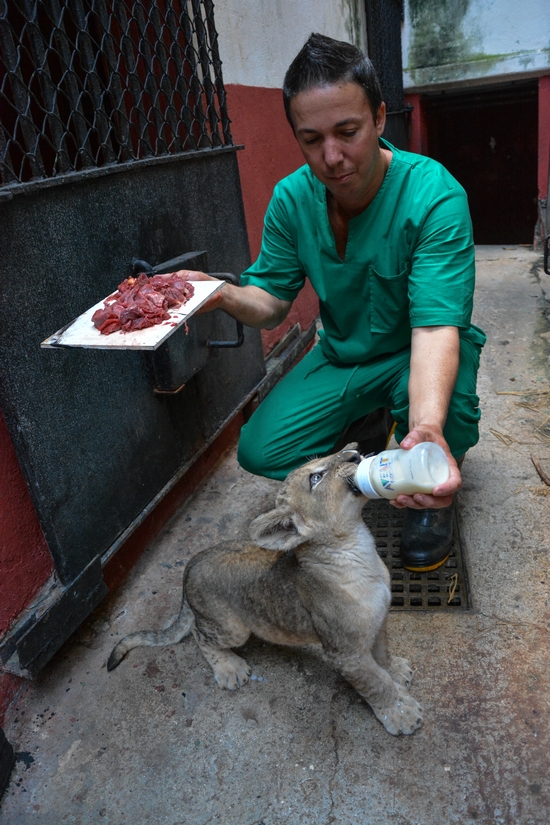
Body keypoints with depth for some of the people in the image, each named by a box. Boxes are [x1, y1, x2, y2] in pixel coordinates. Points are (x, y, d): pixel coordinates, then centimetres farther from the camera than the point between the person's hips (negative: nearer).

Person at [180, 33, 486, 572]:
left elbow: (435, 325, -34)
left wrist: (426, 429, -53)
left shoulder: (435, 196, -25)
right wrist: (222, 295, -31)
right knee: (260, 451, -12)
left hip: (418, 352, -3)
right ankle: (366, 426, 16)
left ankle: (427, 492, -1)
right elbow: (271, 303, -6)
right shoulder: (292, 198, -10)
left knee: (440, 410, -38)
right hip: (341, 356, 4)